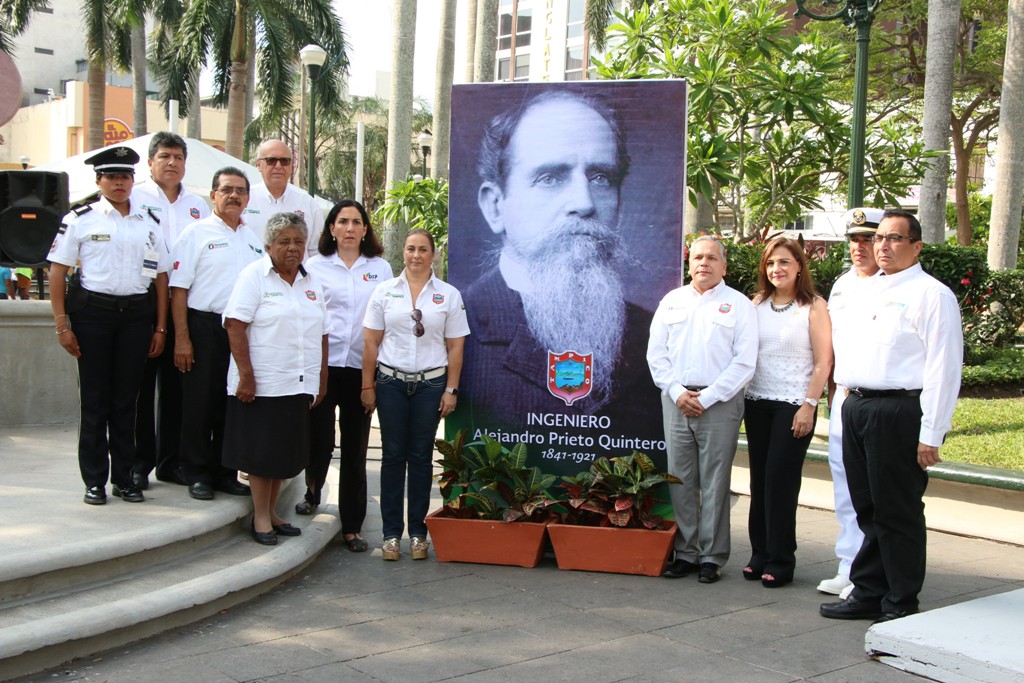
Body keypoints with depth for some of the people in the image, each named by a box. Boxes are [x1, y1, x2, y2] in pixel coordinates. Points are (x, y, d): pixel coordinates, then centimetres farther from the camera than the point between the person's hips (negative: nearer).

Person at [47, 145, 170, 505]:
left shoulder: (148, 223, 11)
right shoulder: (80, 219, 1)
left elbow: (161, 277, 11)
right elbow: (57, 271, -1)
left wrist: (160, 328, 5)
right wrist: (62, 324, -7)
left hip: (136, 314, 3)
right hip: (92, 311, -2)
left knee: (127, 398, 7)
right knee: (95, 398, 2)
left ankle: (124, 477, 17)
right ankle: (94, 481, 11)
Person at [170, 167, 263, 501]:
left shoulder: (255, 239, 14)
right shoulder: (197, 233, -1)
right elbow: (179, 289, -6)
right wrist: (181, 338, -13)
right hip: (205, 327, -5)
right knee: (200, 402, 1)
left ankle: (225, 473, 20)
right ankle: (197, 474, 11)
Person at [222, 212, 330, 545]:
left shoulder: (312, 283, 14)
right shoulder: (254, 276, -5)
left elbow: (322, 335, 16)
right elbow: (235, 326, -12)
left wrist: (322, 380, 12)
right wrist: (246, 376, -17)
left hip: (299, 386, 6)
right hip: (262, 385, -6)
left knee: (286, 453, 11)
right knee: (262, 452, 1)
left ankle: (271, 512, 23)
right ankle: (260, 517, 12)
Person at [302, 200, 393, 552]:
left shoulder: (381, 268, 10)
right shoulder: (315, 266, 6)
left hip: (362, 367, 1)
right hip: (323, 364, -1)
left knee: (355, 448, 4)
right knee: (320, 439, -3)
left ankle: (352, 526, 13)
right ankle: (312, 492, 28)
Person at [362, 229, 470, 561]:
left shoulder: (449, 295, 3)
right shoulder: (385, 291, 4)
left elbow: (455, 346, 3)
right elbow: (370, 342, 4)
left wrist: (451, 389, -2)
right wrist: (367, 385, 0)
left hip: (430, 384, 0)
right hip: (390, 381, 0)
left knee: (421, 457, 5)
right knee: (393, 455, 3)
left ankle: (418, 532, 15)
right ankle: (391, 532, 11)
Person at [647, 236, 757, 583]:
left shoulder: (739, 305, 2)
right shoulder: (672, 301, 13)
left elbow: (744, 362, -4)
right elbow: (656, 353, 11)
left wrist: (706, 398, -10)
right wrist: (677, 392, -3)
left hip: (719, 403, -3)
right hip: (676, 400, 3)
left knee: (714, 483, 0)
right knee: (680, 480, 5)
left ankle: (712, 557, 7)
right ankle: (685, 552, 13)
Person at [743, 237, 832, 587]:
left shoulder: (813, 306, -4)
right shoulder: (757, 304, 10)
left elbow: (823, 362, -6)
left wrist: (809, 405, -12)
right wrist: (740, 397, 7)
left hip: (793, 404, -4)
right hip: (757, 402, 5)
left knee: (780, 479, -5)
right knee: (759, 479, 7)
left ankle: (780, 560, 5)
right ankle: (760, 554, 16)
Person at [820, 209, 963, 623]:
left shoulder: (931, 295, -8)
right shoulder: (868, 292, 17)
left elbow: (943, 368, -13)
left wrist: (931, 433, -17)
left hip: (899, 412, -8)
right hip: (856, 408, 8)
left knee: (898, 512, 0)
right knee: (867, 508, 15)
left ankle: (901, 604, 13)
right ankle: (868, 593, 26)